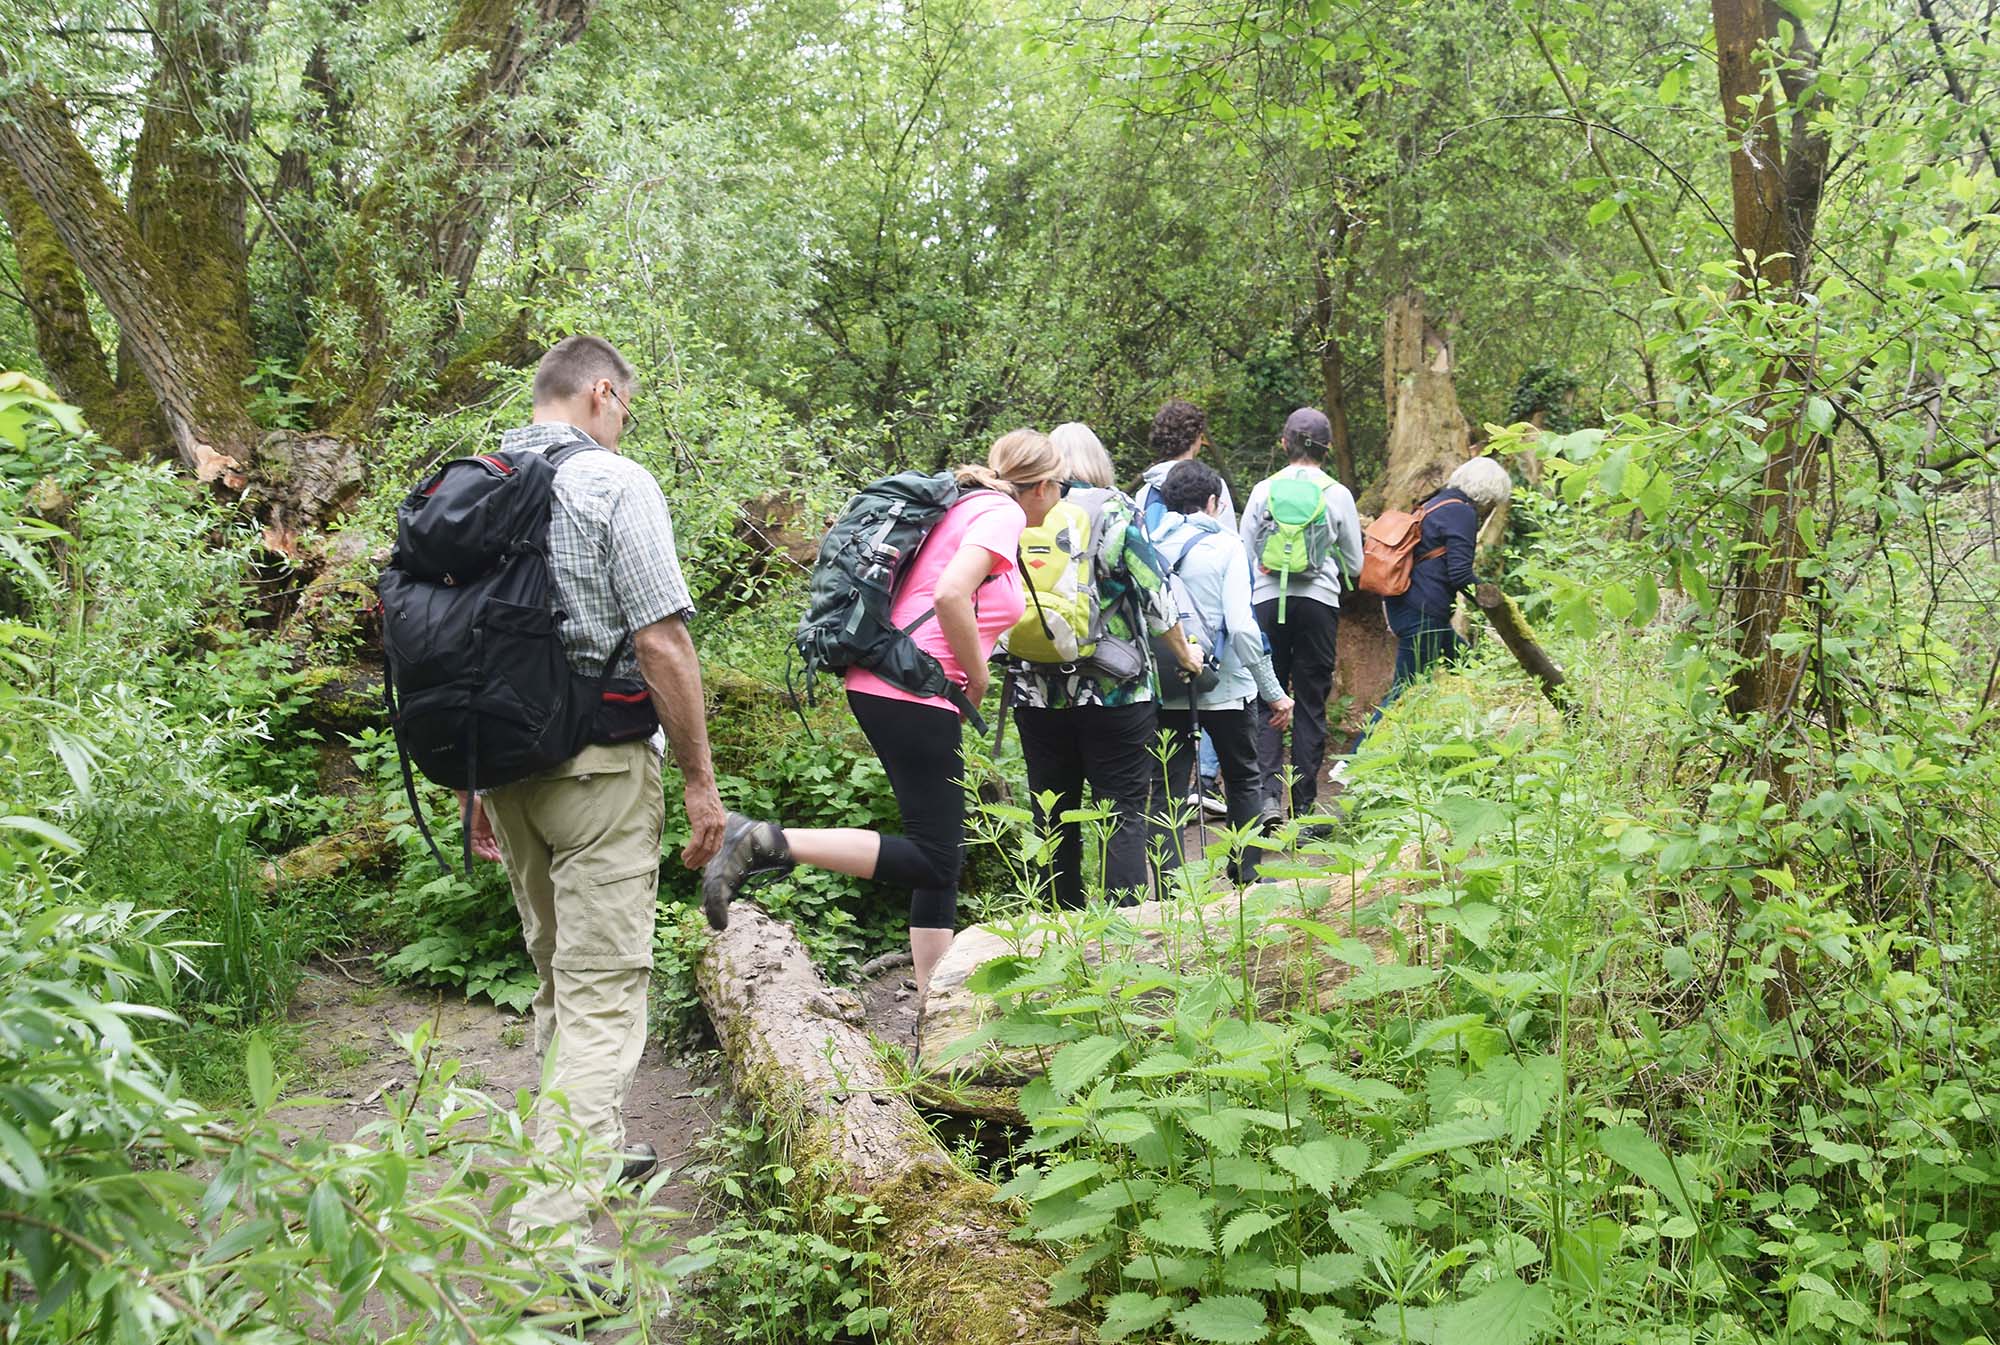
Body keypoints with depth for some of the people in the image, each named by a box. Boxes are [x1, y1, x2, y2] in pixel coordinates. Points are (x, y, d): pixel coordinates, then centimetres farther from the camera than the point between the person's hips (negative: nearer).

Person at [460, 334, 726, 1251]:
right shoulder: (615, 483, -9)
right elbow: (660, 640, -15)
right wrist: (700, 777, -9)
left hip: (506, 762, 7)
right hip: (601, 765, -7)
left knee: (558, 975, 21)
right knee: (603, 991, -4)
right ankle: (555, 1229, -9)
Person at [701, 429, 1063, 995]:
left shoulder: (967, 505, 22)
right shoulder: (1004, 512, -5)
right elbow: (950, 595, -21)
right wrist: (977, 674, -9)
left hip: (877, 685, 10)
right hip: (913, 691, -10)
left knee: (943, 851, 12)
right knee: (932, 858, -9)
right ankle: (766, 843, -18)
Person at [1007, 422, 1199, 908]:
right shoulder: (1114, 509, -2)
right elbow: (1153, 590, -3)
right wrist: (1184, 652, 10)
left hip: (1037, 691, 3)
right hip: (1114, 690, -3)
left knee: (1053, 817, 11)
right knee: (1125, 813, 2)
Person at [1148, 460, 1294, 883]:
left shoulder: (1150, 546, 1)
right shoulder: (1225, 545, -8)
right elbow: (1241, 626, -16)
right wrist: (1274, 692, -11)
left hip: (1166, 689, 2)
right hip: (1225, 687, -2)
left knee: (1168, 788, 7)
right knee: (1244, 780, 16)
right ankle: (1247, 876, 22)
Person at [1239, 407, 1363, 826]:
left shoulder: (1264, 490, 4)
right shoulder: (1338, 494, 2)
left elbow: (1243, 552, 8)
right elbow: (1354, 565, 10)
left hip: (1267, 599, 0)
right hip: (1319, 602, 0)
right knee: (1311, 701, 6)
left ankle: (1269, 791, -11)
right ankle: (1303, 804, 7)